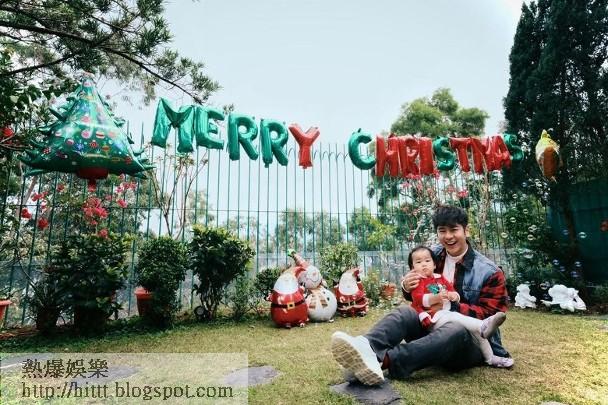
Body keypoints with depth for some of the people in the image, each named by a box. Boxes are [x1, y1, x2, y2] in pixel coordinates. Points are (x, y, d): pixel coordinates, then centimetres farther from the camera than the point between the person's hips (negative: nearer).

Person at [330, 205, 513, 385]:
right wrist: (407, 287, -11)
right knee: (406, 312, -26)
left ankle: (383, 360, -57)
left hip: (472, 342, -3)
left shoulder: (489, 272, -6)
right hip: (432, 326, 4)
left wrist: (450, 305, -25)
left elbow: (489, 315, -11)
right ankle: (367, 347, -58)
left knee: (456, 330, -38)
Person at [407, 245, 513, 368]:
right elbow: (419, 299, -19)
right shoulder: (417, 281, -2)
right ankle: (483, 325, -45)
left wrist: (454, 296, -8)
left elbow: (452, 291, 17)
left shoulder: (440, 278, 21)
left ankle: (490, 358, 15)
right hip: (434, 318, -7)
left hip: (449, 313, 8)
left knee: (476, 329, 5)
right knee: (454, 317, -35)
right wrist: (436, 297, -34)